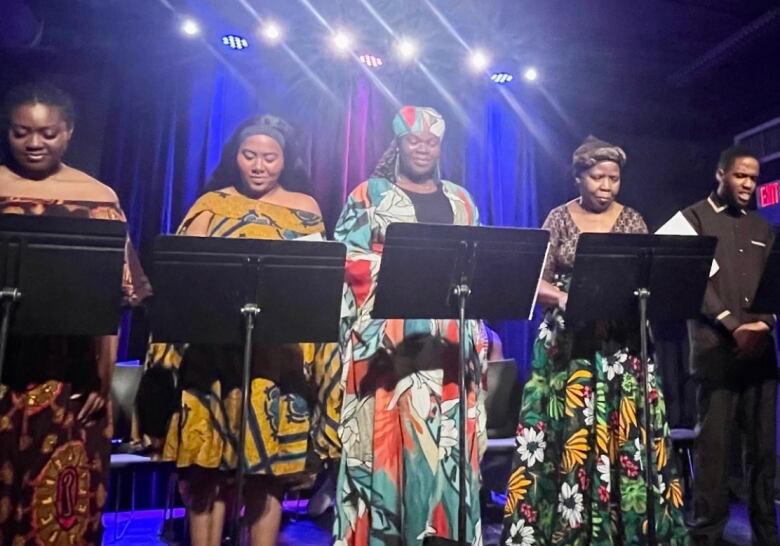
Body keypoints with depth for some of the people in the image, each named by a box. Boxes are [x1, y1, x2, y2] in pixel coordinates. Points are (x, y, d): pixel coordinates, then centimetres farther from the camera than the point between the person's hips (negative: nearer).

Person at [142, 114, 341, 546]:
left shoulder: (306, 208, 11)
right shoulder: (211, 205, 9)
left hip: (282, 356, 0)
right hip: (217, 353, 0)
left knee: (272, 463, 5)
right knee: (209, 463, 3)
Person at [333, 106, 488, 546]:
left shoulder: (461, 201, 17)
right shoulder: (371, 194, 6)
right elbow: (349, 260, -3)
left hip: (449, 340, 4)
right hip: (390, 338, -3)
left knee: (447, 438, 5)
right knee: (389, 436, -4)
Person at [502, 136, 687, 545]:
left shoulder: (633, 221, 9)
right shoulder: (559, 219, 3)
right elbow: (537, 282, -1)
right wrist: (564, 299, -20)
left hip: (622, 343, 2)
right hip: (568, 341, -1)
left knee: (625, 431, 1)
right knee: (567, 434, -2)